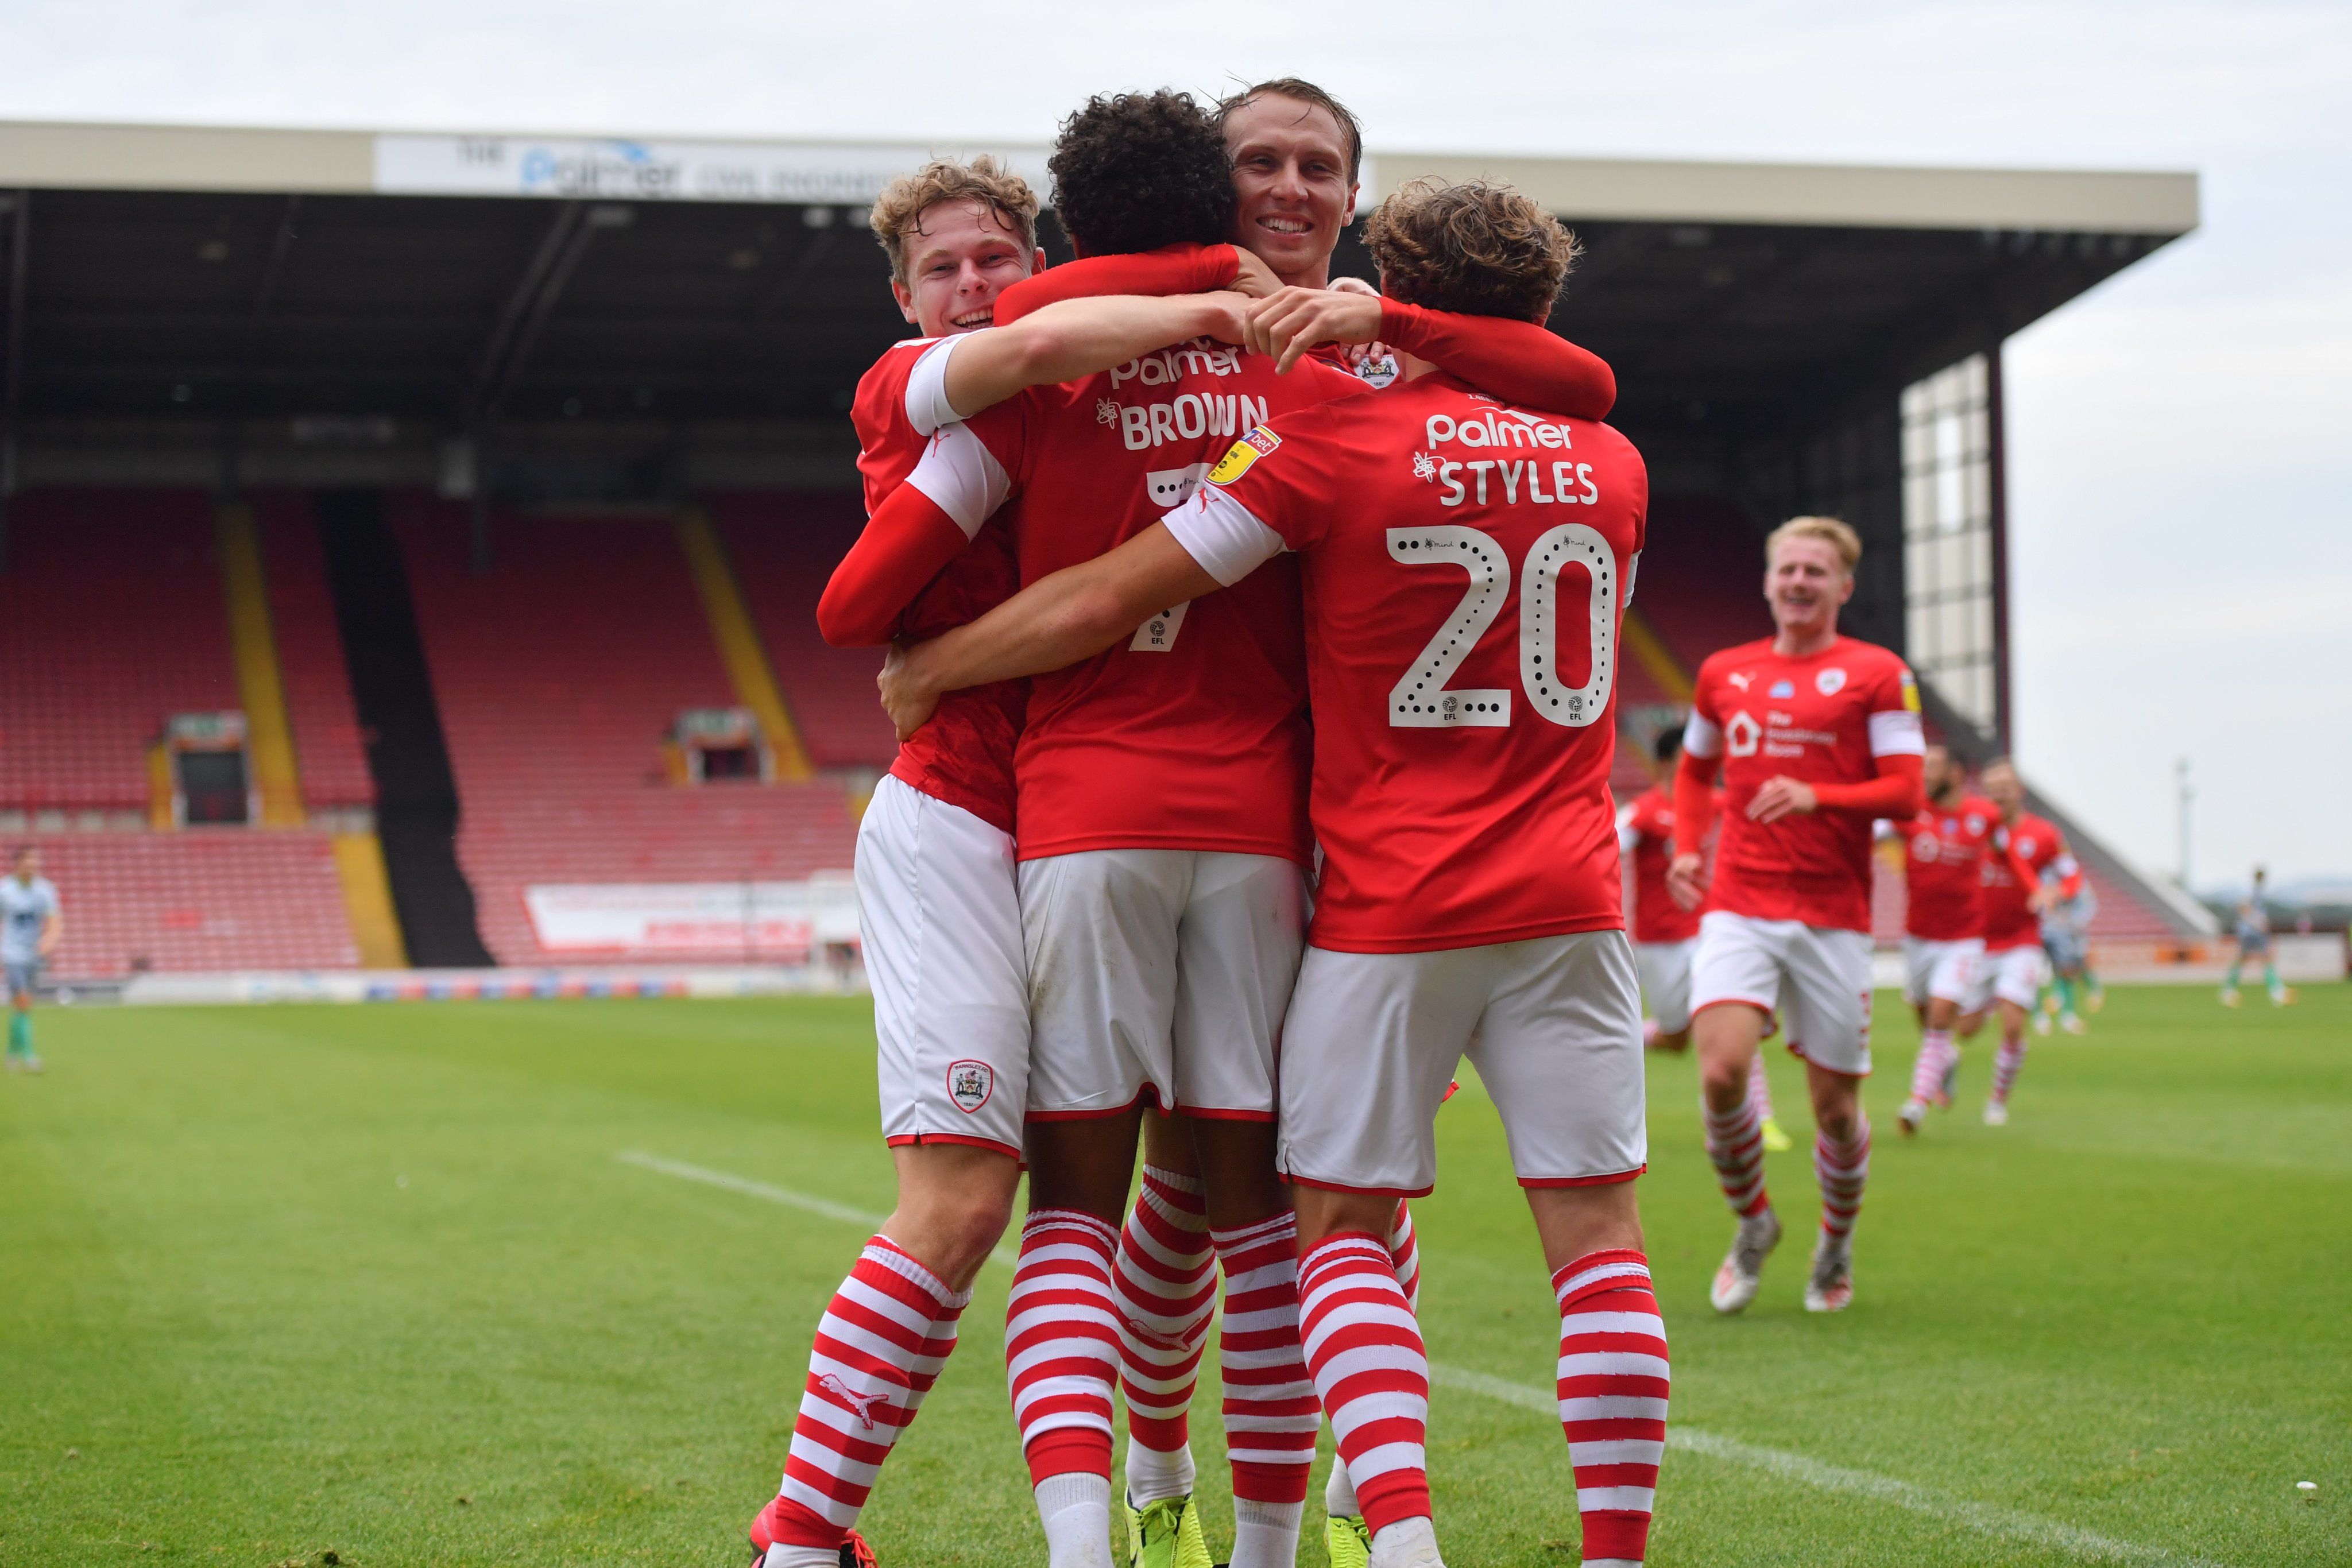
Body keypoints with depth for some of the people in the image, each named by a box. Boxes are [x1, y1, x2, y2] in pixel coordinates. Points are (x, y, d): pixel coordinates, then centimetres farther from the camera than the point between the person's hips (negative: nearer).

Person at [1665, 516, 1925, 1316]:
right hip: (1737, 908, 2)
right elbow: (1694, 768, 27)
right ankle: (1752, 1223, 9)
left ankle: (1836, 1246, 32)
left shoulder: (1876, 674, 1)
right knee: (1722, 1072, -18)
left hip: (1831, 917, -2)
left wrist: (1814, 797, -21)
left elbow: (1905, 793, -6)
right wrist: (1687, 846, 8)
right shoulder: (1724, 673, 12)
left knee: (1835, 1105, 3)